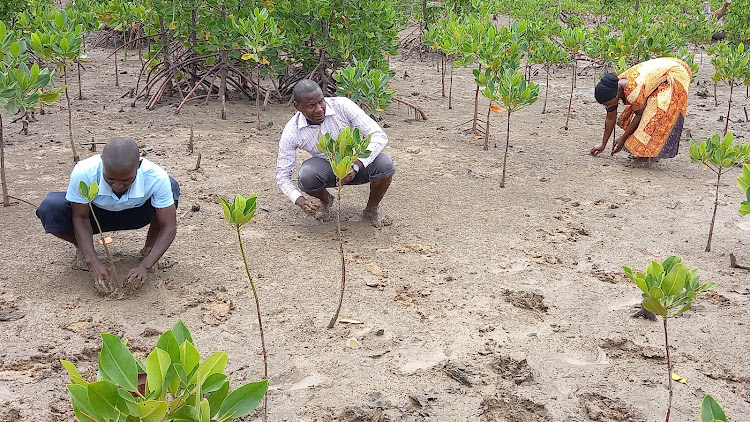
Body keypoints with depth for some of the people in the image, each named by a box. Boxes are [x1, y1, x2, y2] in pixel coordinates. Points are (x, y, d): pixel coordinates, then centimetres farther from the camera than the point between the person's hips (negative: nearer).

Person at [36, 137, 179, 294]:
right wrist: (92, 262, -32)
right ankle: (82, 248, 3)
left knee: (171, 188, -29)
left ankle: (150, 246, -3)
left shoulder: (157, 178, -34)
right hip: (96, 215, 0)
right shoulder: (83, 173, -35)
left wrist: (145, 266, -39)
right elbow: (80, 217, -21)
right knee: (49, 209, -30)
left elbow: (168, 227, -28)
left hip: (135, 215, 0)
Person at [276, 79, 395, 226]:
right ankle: (325, 200, 4)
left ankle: (371, 210, -2)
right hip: (326, 168, 0)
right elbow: (282, 174, -12)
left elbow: (379, 136, -26)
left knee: (384, 165, -32)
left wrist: (355, 166, -40)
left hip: (357, 164, 0)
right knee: (307, 177, -34)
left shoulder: (342, 106, -24)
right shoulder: (291, 133, -20)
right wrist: (300, 201, -31)